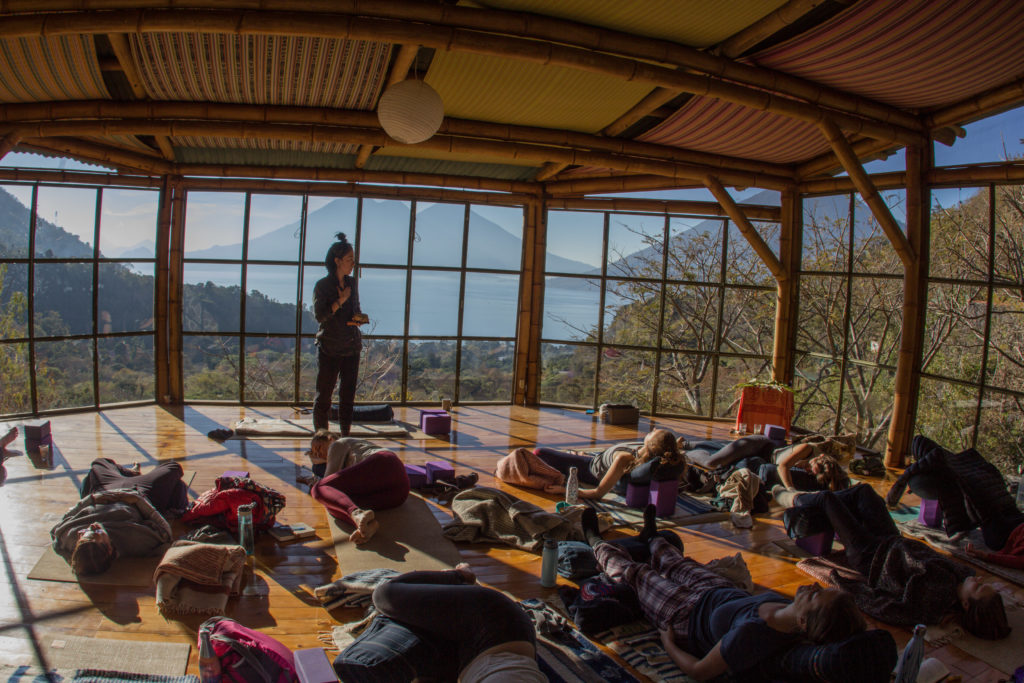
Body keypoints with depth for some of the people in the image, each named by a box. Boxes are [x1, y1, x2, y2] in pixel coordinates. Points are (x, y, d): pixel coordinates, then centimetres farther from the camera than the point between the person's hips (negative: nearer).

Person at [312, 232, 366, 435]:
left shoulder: (352, 283, 11)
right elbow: (319, 315, -13)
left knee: (348, 393, 9)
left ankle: (345, 437, 17)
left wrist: (359, 319, 1)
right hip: (329, 348, -5)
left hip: (352, 346, 6)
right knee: (324, 394, 0)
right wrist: (340, 301, -18)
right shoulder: (322, 285, -5)